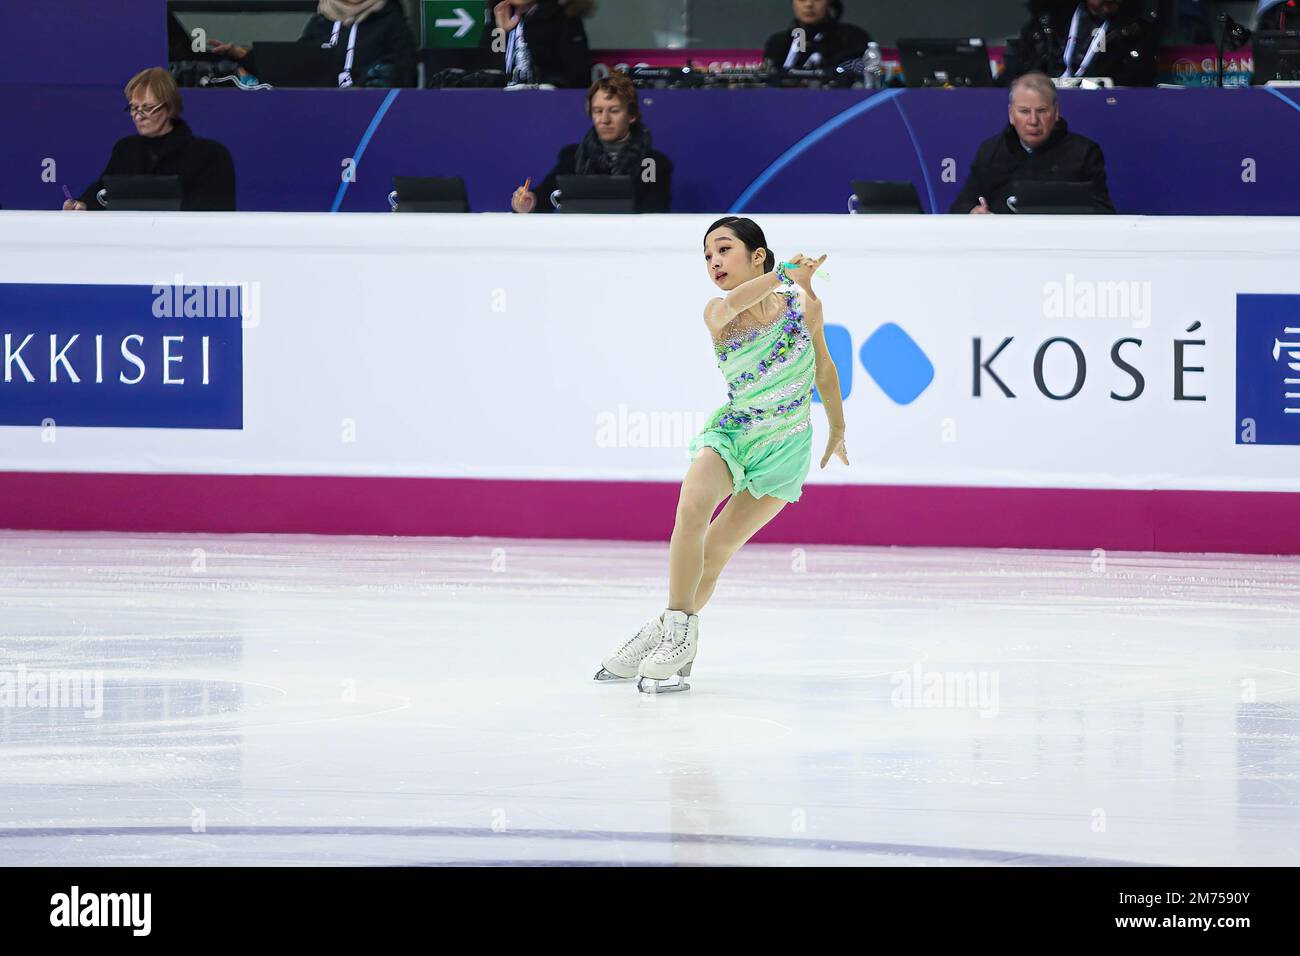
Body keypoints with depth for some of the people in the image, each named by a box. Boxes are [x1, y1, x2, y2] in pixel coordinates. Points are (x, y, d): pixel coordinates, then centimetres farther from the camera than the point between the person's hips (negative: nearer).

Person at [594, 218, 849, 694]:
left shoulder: (802, 303, -6)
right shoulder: (716, 314, -9)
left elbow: (823, 366, 10)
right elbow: (733, 303, -35)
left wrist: (837, 430, 22)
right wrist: (784, 273, -49)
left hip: (785, 445, 0)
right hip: (732, 429, 0)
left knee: (717, 549, -1)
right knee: (692, 506, -28)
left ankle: (674, 632, 18)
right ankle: (676, 633, -19)